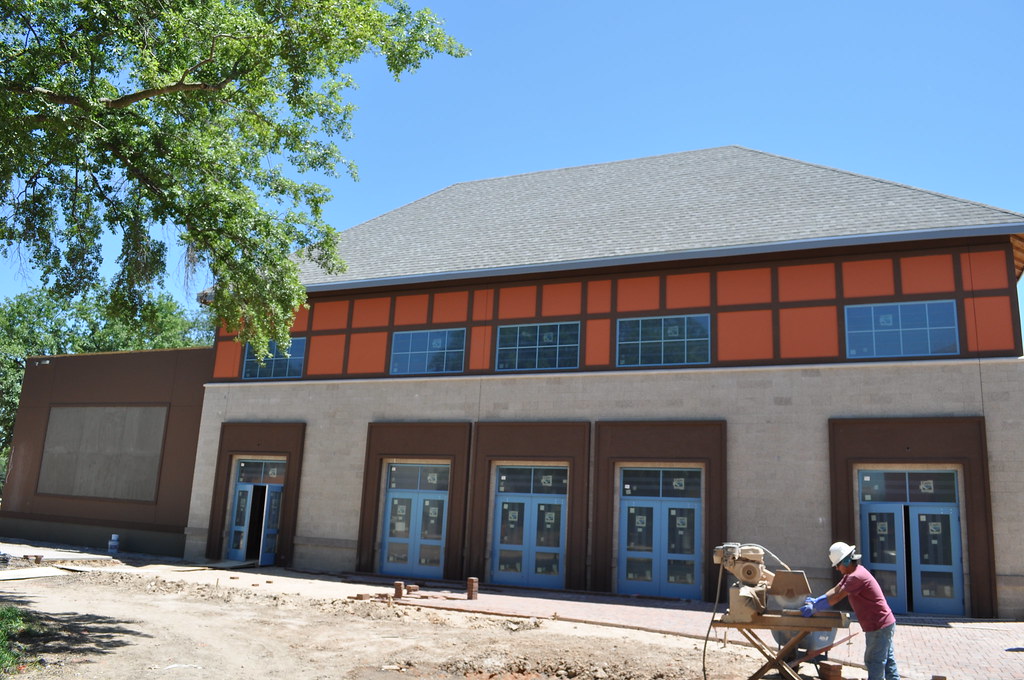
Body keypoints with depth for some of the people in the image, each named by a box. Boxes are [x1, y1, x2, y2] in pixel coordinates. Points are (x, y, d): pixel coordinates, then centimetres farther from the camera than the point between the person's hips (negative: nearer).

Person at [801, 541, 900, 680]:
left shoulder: (856, 576, -24)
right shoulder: (851, 574, 10)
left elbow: (836, 598, -25)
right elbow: (835, 590, 10)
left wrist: (813, 608, -20)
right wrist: (815, 601, 0)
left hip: (879, 627, -10)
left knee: (874, 663, -2)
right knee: (887, 661, 17)